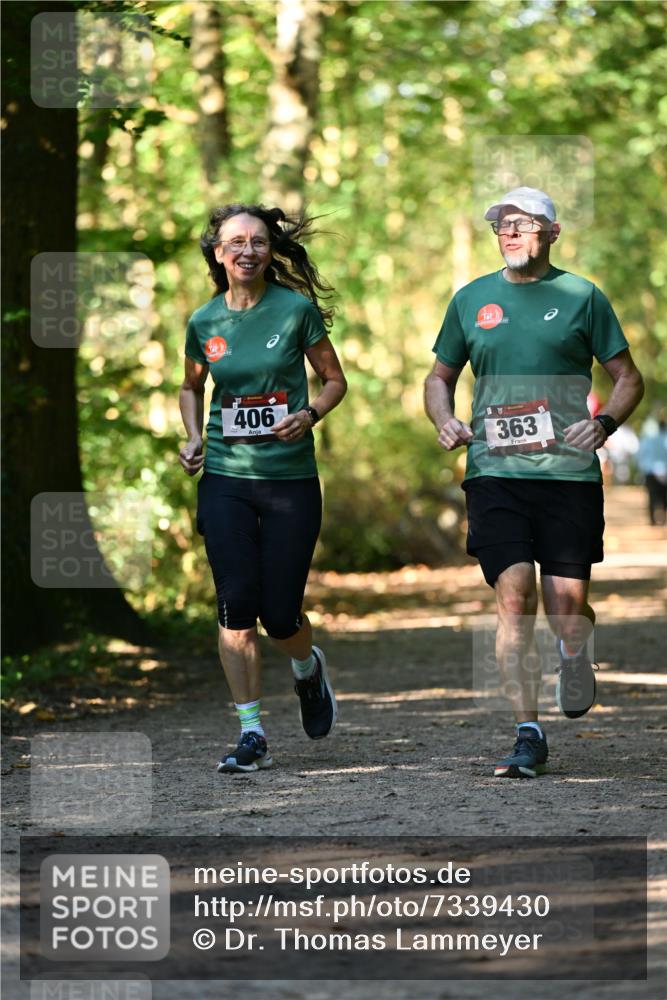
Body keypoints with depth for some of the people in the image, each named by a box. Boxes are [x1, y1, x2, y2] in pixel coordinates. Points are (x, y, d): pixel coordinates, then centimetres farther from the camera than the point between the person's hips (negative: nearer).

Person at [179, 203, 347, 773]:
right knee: (236, 605, -8)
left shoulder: (297, 309, -4)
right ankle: (252, 735, -1)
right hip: (225, 478, 2)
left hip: (291, 477, -2)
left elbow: (335, 380, 5)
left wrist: (310, 414, -14)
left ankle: (308, 669, 35)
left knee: (281, 614, -1)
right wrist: (193, 437, 4)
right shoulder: (204, 322, 4)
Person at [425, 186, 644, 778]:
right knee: (513, 597, -10)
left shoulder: (581, 296, 5)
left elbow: (629, 378, 9)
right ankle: (528, 735, -6)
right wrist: (444, 422, 3)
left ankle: (575, 656, 34)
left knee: (567, 602, -4)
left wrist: (605, 423, -9)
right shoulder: (472, 299, 12)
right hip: (494, 470, 1)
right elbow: (440, 377, 24)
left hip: (569, 470, -1)